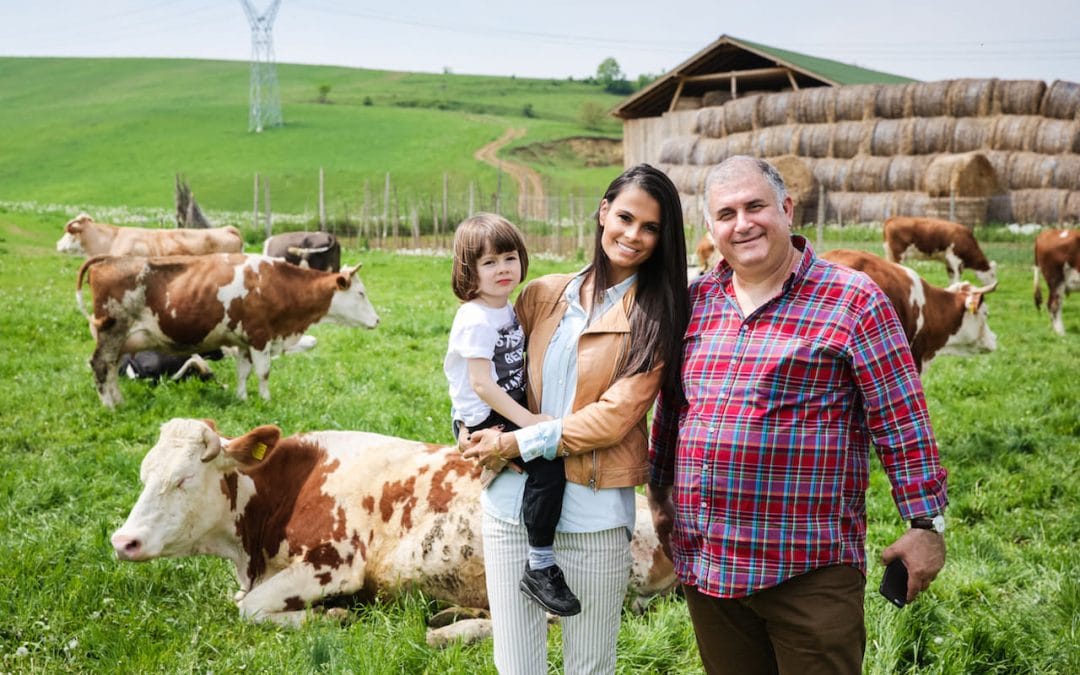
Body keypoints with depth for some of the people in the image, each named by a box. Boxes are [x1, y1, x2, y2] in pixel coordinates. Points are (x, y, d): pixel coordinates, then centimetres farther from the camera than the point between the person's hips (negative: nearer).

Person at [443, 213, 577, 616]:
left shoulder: (508, 307, 9)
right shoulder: (476, 320, -18)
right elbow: (482, 385, -23)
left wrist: (530, 416, 11)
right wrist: (527, 420, -24)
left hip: (510, 410, 10)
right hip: (481, 421, -10)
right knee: (548, 462, -24)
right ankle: (540, 569, -17)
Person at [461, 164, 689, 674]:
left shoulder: (656, 317, -2)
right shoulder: (544, 295, 7)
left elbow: (615, 416, -11)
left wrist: (517, 443, -12)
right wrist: (479, 430, -4)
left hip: (593, 513, -3)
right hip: (513, 500, 3)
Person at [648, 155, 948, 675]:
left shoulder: (853, 302, -6)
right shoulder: (696, 301, 9)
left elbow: (902, 423, -6)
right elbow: (670, 408, 19)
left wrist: (926, 523, -7)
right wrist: (659, 495, 21)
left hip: (812, 572, -5)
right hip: (704, 564, 5)